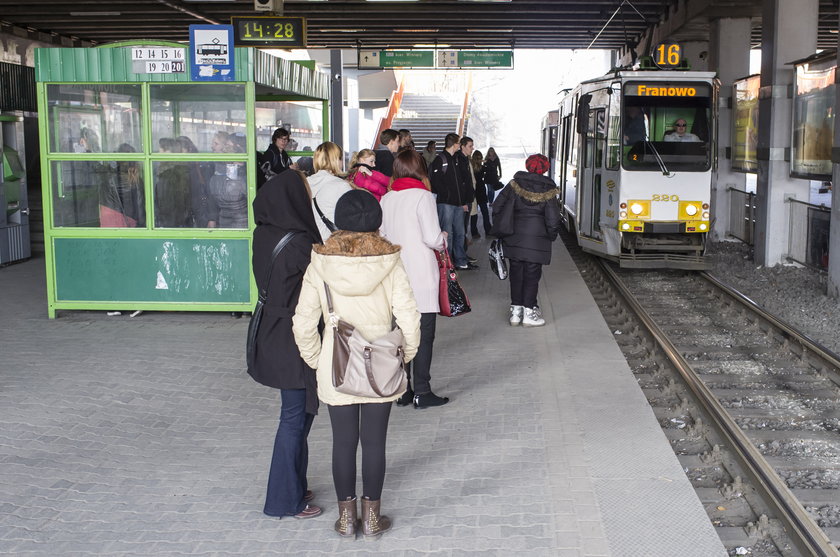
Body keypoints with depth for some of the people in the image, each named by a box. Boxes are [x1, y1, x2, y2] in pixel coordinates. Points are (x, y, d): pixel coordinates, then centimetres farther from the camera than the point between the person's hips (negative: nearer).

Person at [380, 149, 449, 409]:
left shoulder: (386, 199, 4)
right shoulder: (422, 196, -12)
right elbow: (432, 238, -17)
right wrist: (443, 238, 4)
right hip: (421, 278, -5)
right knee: (423, 336, 3)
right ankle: (422, 392, 4)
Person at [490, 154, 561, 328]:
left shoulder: (515, 184, 1)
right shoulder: (547, 190, -6)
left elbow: (497, 207, 1)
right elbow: (553, 219, -8)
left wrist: (499, 229, 12)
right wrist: (551, 235, 9)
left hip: (514, 238, 3)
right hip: (537, 240, -3)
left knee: (516, 273, 11)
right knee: (532, 274, 4)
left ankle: (515, 310, 15)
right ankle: (529, 312, 6)